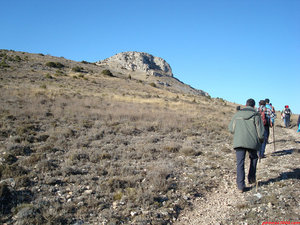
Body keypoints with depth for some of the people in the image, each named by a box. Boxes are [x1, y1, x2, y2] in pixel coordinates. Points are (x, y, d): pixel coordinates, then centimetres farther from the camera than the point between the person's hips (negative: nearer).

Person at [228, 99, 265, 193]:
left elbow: (231, 129, 13)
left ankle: (240, 185, -1)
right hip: (252, 142, -1)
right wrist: (261, 140, 17)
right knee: (253, 158, 26)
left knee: (240, 163, 3)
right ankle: (251, 178, 27)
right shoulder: (256, 115, 2)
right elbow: (261, 131, -3)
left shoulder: (237, 114, 11)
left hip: (239, 142, 1)